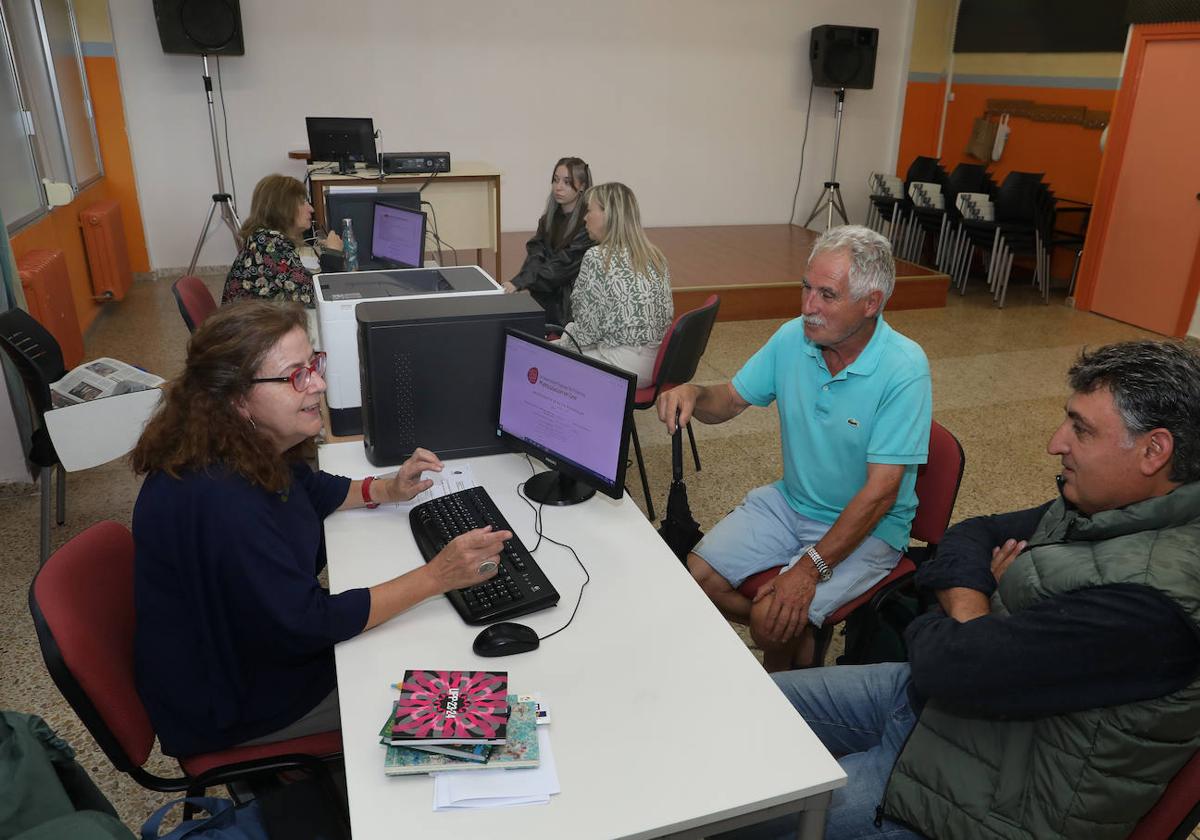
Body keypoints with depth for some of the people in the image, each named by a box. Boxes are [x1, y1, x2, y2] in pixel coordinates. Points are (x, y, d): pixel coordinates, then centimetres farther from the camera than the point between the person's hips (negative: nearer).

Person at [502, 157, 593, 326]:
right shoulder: (549, 218, 12)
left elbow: (564, 265, -17)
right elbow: (535, 255, 0)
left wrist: (521, 283, -24)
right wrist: (518, 282, -21)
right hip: (545, 295, 6)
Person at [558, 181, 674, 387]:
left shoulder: (597, 258, -16)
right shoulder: (655, 256, 6)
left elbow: (587, 328, -15)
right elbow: (667, 314, 13)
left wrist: (560, 342, 7)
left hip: (624, 367, -8)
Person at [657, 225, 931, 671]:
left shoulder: (904, 369, -24)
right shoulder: (793, 338, -7)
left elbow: (880, 491, -25)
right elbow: (730, 400, 4)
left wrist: (811, 567, -29)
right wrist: (693, 393, -21)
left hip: (868, 526, -6)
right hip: (789, 500, 6)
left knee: (773, 620, -22)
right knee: (697, 576, -5)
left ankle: (778, 668, 14)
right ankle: (795, 636, 17)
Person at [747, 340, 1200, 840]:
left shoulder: (1154, 597, -31)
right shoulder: (1099, 508, -1)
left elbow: (949, 664, -31)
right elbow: (971, 535, 9)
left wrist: (934, 631, -8)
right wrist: (969, 612, -12)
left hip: (1000, 796, -8)